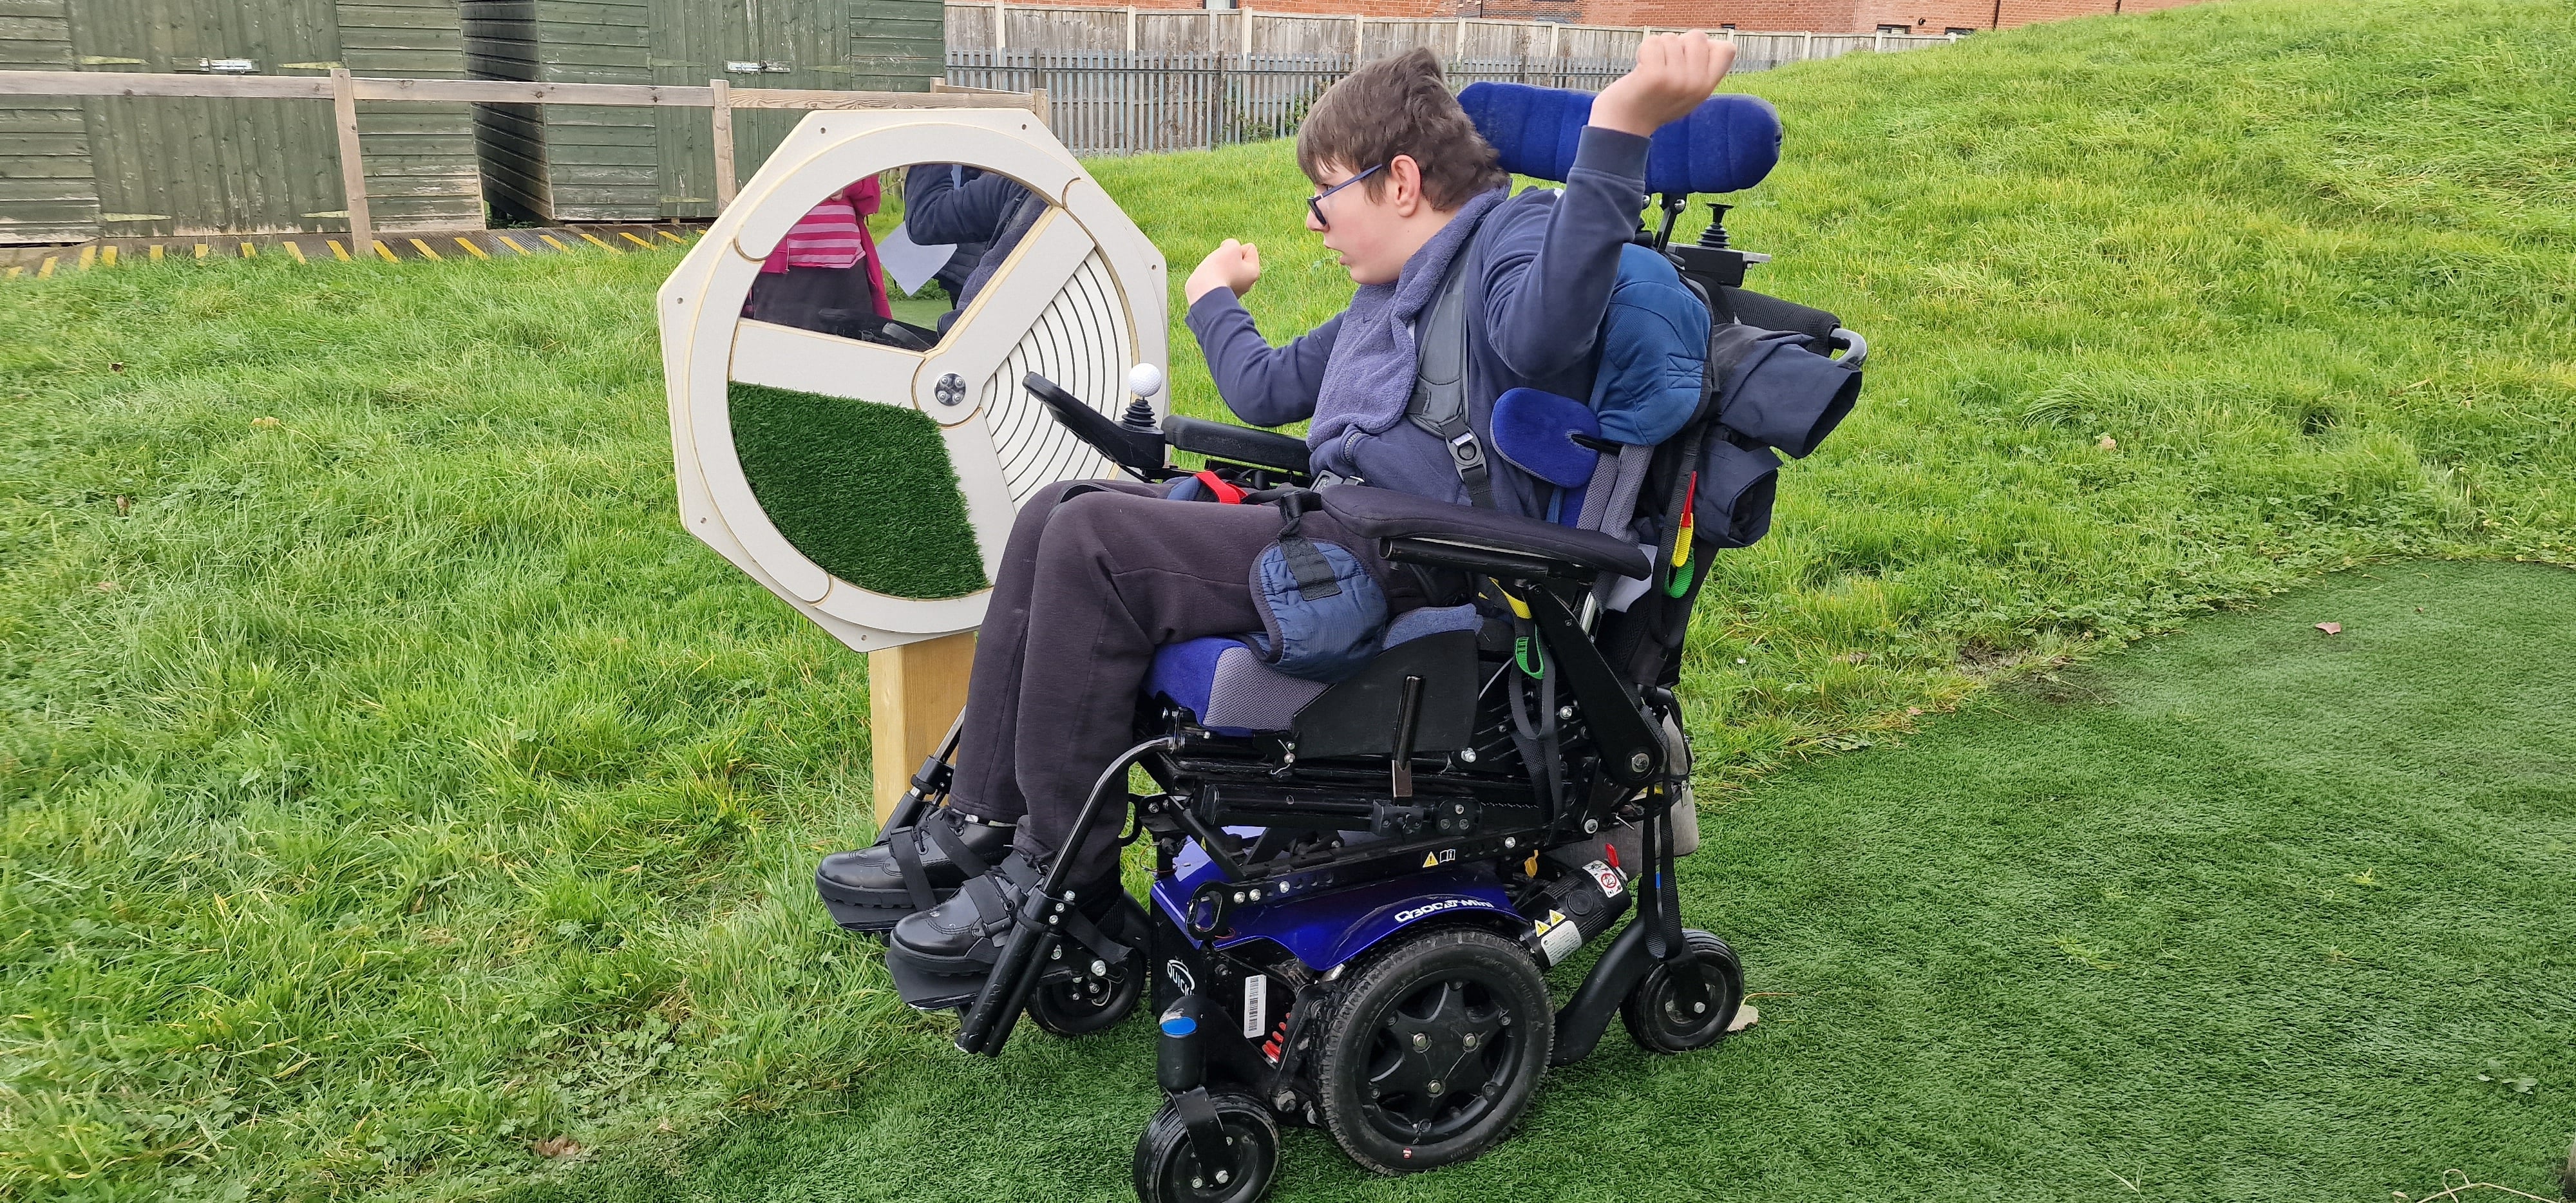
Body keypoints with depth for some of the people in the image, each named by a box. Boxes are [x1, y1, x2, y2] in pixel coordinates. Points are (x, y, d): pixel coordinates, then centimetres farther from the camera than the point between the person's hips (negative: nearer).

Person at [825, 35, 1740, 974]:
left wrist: (1620, 125, -40)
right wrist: (1214, 299, 57)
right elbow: (1267, 390, 41)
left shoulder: (1517, 232, -2)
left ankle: (1058, 886, -13)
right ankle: (978, 826, 4)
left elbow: (1539, 329, -29)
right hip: (1334, 525, 10)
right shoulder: (1386, 298, 28)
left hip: (1410, 560, -10)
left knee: (1093, 542, -22)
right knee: (1053, 515, 6)